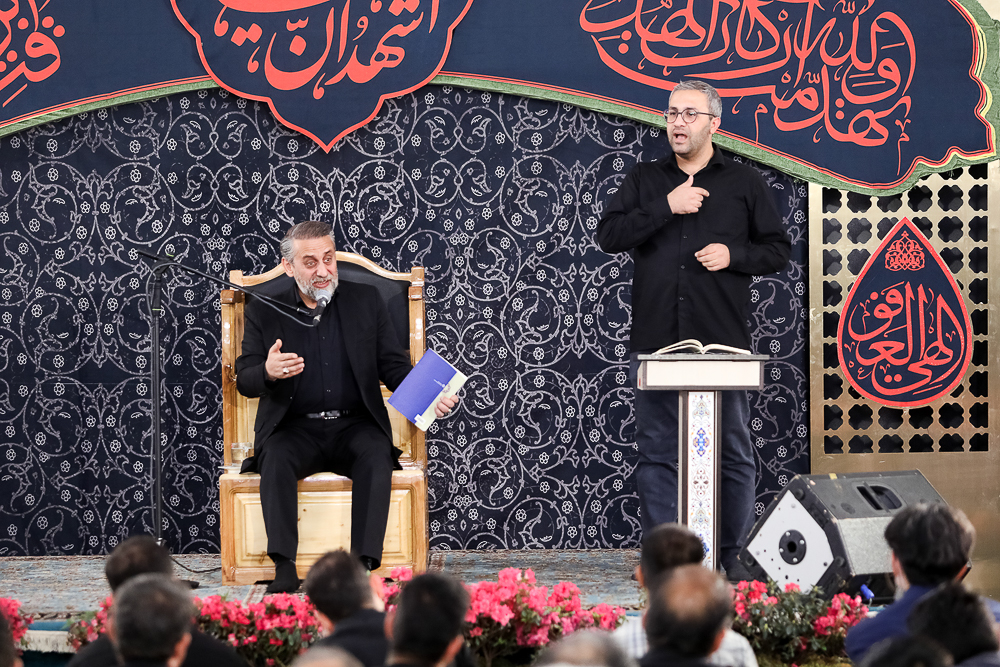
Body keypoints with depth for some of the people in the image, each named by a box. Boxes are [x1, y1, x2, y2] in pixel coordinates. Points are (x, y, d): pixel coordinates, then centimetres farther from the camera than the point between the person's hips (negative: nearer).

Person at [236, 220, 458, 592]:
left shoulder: (365, 301, 8)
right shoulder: (265, 308, 5)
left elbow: (394, 367, 8)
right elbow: (244, 381, 2)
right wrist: (267, 372, -23)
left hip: (355, 426, 1)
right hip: (295, 428, -1)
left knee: (376, 456, -31)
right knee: (276, 458, -33)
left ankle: (363, 566, -35)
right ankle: (284, 569, -35)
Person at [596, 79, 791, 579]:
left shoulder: (743, 183, 11)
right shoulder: (644, 180, 14)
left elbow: (778, 250, 11)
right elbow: (609, 236, 0)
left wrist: (733, 254, -7)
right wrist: (666, 207, -9)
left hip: (723, 343, -1)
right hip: (655, 343, 1)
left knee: (733, 452, 0)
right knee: (657, 452, 1)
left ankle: (732, 555, 7)